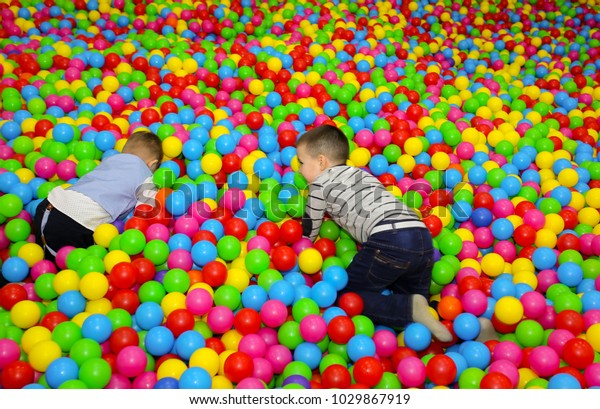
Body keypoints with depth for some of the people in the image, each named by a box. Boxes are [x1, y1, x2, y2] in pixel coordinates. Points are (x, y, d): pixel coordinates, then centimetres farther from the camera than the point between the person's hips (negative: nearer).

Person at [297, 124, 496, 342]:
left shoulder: (320, 185, 11)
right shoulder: (360, 172, 31)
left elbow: (308, 232, 21)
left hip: (388, 241, -8)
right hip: (423, 237, 8)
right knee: (417, 298, 21)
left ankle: (411, 308, -16)